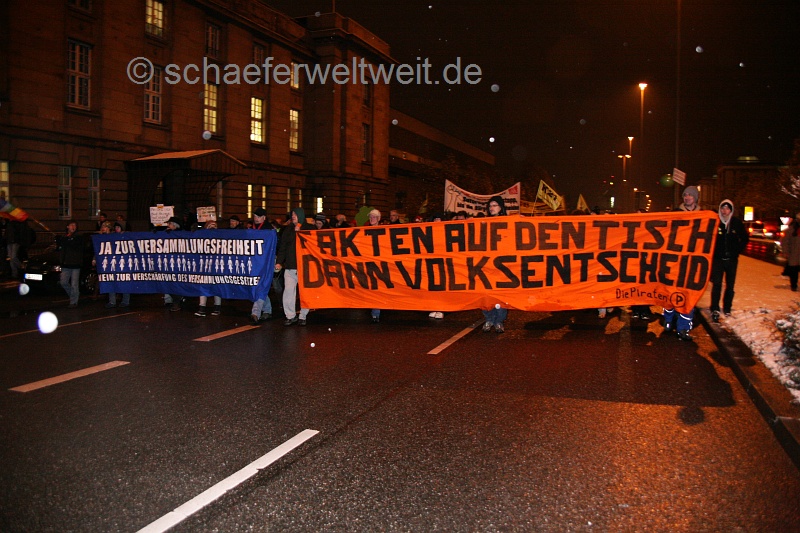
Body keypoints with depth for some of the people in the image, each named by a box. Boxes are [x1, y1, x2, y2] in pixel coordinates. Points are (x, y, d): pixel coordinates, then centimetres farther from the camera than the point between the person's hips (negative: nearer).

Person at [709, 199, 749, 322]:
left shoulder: (737, 223, -1)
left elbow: (745, 238, 14)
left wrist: (738, 250, 6)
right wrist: (712, 251, -2)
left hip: (732, 259, 3)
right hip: (717, 259, -3)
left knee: (730, 285, 10)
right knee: (717, 284, -10)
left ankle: (727, 308, 21)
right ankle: (715, 309, -8)